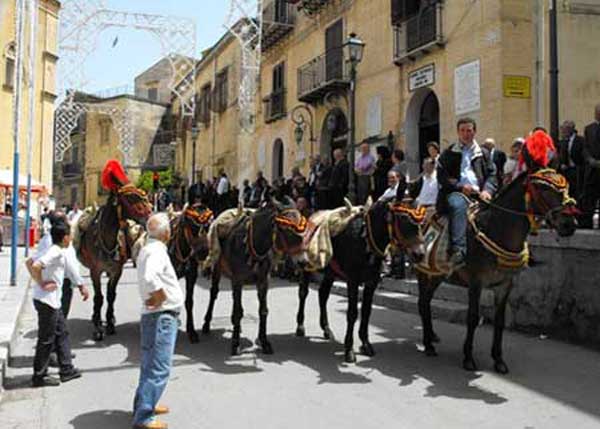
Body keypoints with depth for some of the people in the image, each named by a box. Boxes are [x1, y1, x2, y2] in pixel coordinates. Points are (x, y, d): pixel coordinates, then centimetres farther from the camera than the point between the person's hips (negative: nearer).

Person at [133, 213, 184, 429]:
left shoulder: (147, 249, 12)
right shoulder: (157, 250, -19)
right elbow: (149, 278, -36)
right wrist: (161, 298, -22)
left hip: (153, 315, 10)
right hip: (163, 315, -10)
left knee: (151, 364, 21)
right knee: (159, 368, -5)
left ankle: (144, 404, 34)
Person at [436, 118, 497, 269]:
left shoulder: (484, 153, 26)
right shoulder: (448, 154, 19)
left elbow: (492, 175, 17)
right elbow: (442, 176, 8)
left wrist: (487, 190, -4)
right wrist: (460, 186, -8)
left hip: (479, 194, 3)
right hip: (456, 193, -3)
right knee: (459, 205, -38)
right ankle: (458, 251, -47)